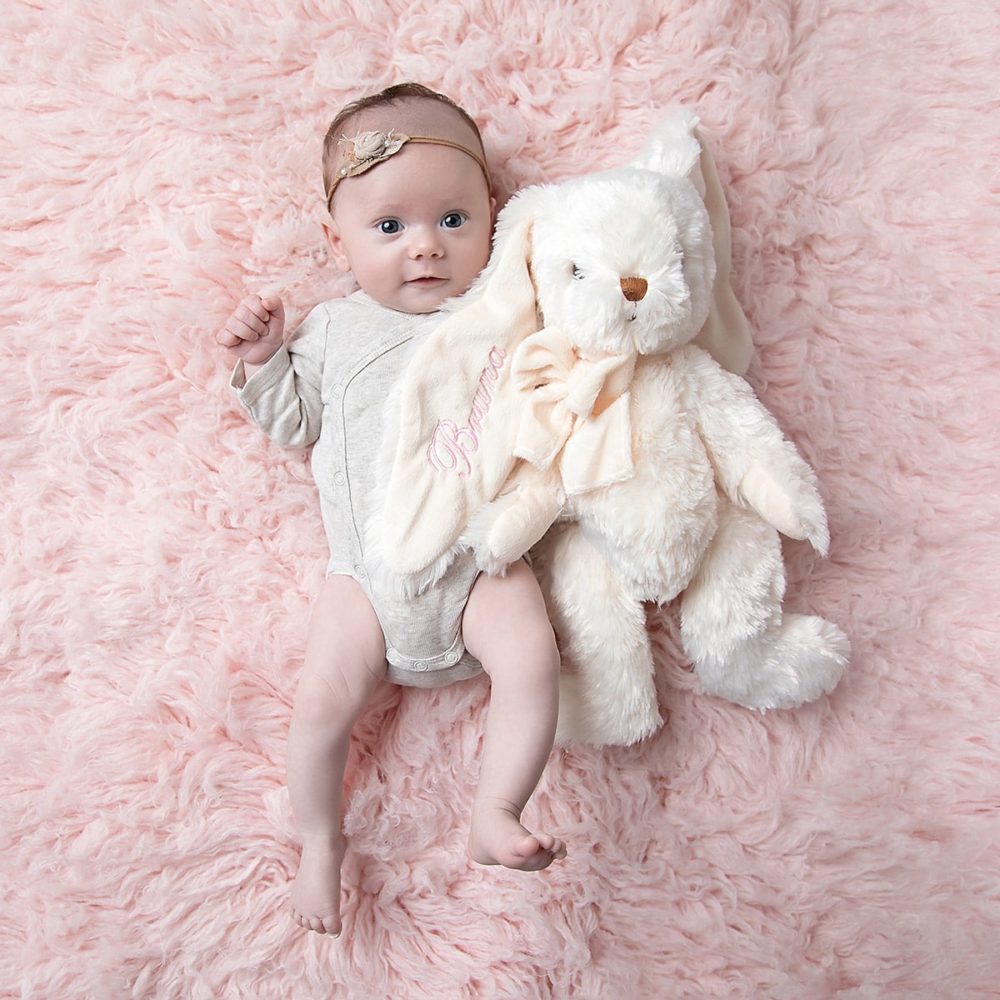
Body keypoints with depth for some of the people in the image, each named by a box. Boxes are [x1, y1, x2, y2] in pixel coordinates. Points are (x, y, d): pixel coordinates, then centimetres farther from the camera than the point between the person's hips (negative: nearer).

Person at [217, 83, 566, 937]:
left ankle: (495, 815, -8)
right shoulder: (335, 329, 11)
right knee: (323, 698, -5)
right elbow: (296, 422, 17)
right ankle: (321, 842, 19)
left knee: (532, 657, -23)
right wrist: (263, 362, 1)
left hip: (481, 556, -1)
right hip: (369, 569, 1)